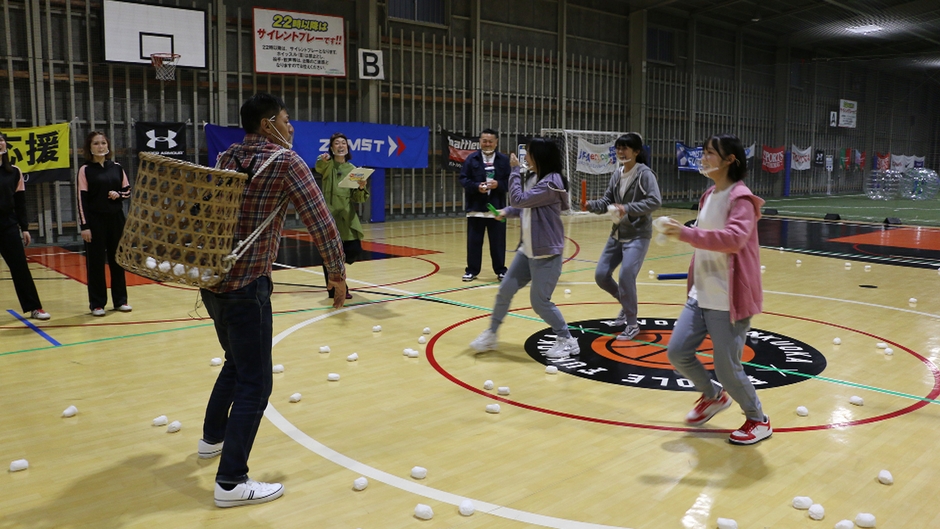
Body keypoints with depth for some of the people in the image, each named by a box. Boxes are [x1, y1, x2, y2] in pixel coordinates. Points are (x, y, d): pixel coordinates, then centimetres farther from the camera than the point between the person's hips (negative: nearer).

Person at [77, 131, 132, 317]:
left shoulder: (117, 168, 7)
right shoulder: (85, 170, -3)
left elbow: (128, 191, 12)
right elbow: (82, 200, -6)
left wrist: (118, 195, -11)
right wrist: (84, 226, -12)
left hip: (116, 219, 4)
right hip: (95, 221, -3)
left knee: (118, 259, 8)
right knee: (95, 262, 1)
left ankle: (120, 300, 18)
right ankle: (97, 304, 9)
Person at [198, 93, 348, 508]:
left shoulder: (226, 159, 11)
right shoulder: (285, 162, -10)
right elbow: (321, 221, -12)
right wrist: (337, 273, -3)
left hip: (212, 279, 8)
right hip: (247, 286, -8)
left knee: (236, 362, 27)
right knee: (254, 382, -2)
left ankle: (212, 438, 43)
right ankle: (231, 482, 1)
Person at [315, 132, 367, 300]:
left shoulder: (353, 169, 11)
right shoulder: (327, 164, -1)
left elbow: (357, 199, 7)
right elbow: (319, 167, -28)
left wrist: (361, 188, -16)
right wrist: (323, 160, -52)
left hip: (348, 217, 4)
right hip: (329, 215, -4)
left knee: (354, 251, -2)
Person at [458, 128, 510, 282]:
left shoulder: (504, 160, 3)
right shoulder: (472, 158, 1)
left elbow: (510, 181, 1)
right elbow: (463, 179, -2)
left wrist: (498, 184, -16)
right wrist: (477, 186, -17)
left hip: (497, 208, 0)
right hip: (476, 208, 0)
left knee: (498, 242, 7)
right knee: (474, 241, 6)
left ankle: (500, 270, 19)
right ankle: (472, 270, 17)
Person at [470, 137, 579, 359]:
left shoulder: (551, 182, -19)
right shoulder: (535, 179, 10)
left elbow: (519, 199, -23)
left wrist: (515, 170, -14)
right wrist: (508, 211, 3)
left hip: (547, 253, -9)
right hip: (527, 249, 9)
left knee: (540, 302, -4)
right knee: (505, 290, 8)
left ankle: (567, 341, 15)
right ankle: (491, 335, 22)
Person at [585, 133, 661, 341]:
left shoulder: (645, 174, -13)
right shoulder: (617, 174, 6)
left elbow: (655, 201, -22)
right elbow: (607, 202, 8)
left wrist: (628, 209, -31)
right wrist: (591, 205, -11)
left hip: (638, 235, -7)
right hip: (617, 234, 7)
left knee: (626, 277, -16)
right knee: (601, 275, 6)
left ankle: (632, 325, 3)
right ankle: (627, 304, 32)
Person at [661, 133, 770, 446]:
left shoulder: (740, 199, -15)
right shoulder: (709, 196, 10)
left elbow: (734, 239, -33)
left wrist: (687, 234, -39)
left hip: (728, 301, -8)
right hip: (700, 296, 8)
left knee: (727, 369, -2)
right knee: (677, 353, 6)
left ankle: (759, 421, 24)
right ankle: (713, 397, 33)